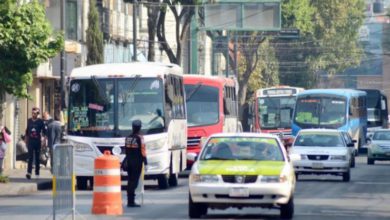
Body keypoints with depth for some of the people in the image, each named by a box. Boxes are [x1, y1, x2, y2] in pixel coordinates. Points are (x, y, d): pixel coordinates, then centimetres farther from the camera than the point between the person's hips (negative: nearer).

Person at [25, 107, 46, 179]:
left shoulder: (40, 121, -2)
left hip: (37, 141, -1)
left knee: (37, 157, 8)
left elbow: (44, 131, 0)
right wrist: (26, 140, 13)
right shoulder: (29, 121, 6)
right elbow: (27, 131, 14)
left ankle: (37, 173, 16)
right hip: (30, 141, 1)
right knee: (30, 157, -9)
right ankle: (29, 172, -18)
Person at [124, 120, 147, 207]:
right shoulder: (139, 138, -12)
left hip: (129, 162, 6)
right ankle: (131, 202, -10)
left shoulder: (127, 138, 8)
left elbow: (126, 151, 13)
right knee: (134, 181, -6)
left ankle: (129, 201, 15)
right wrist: (145, 162, -10)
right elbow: (142, 151, -14)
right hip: (137, 162, -6)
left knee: (130, 181, 13)